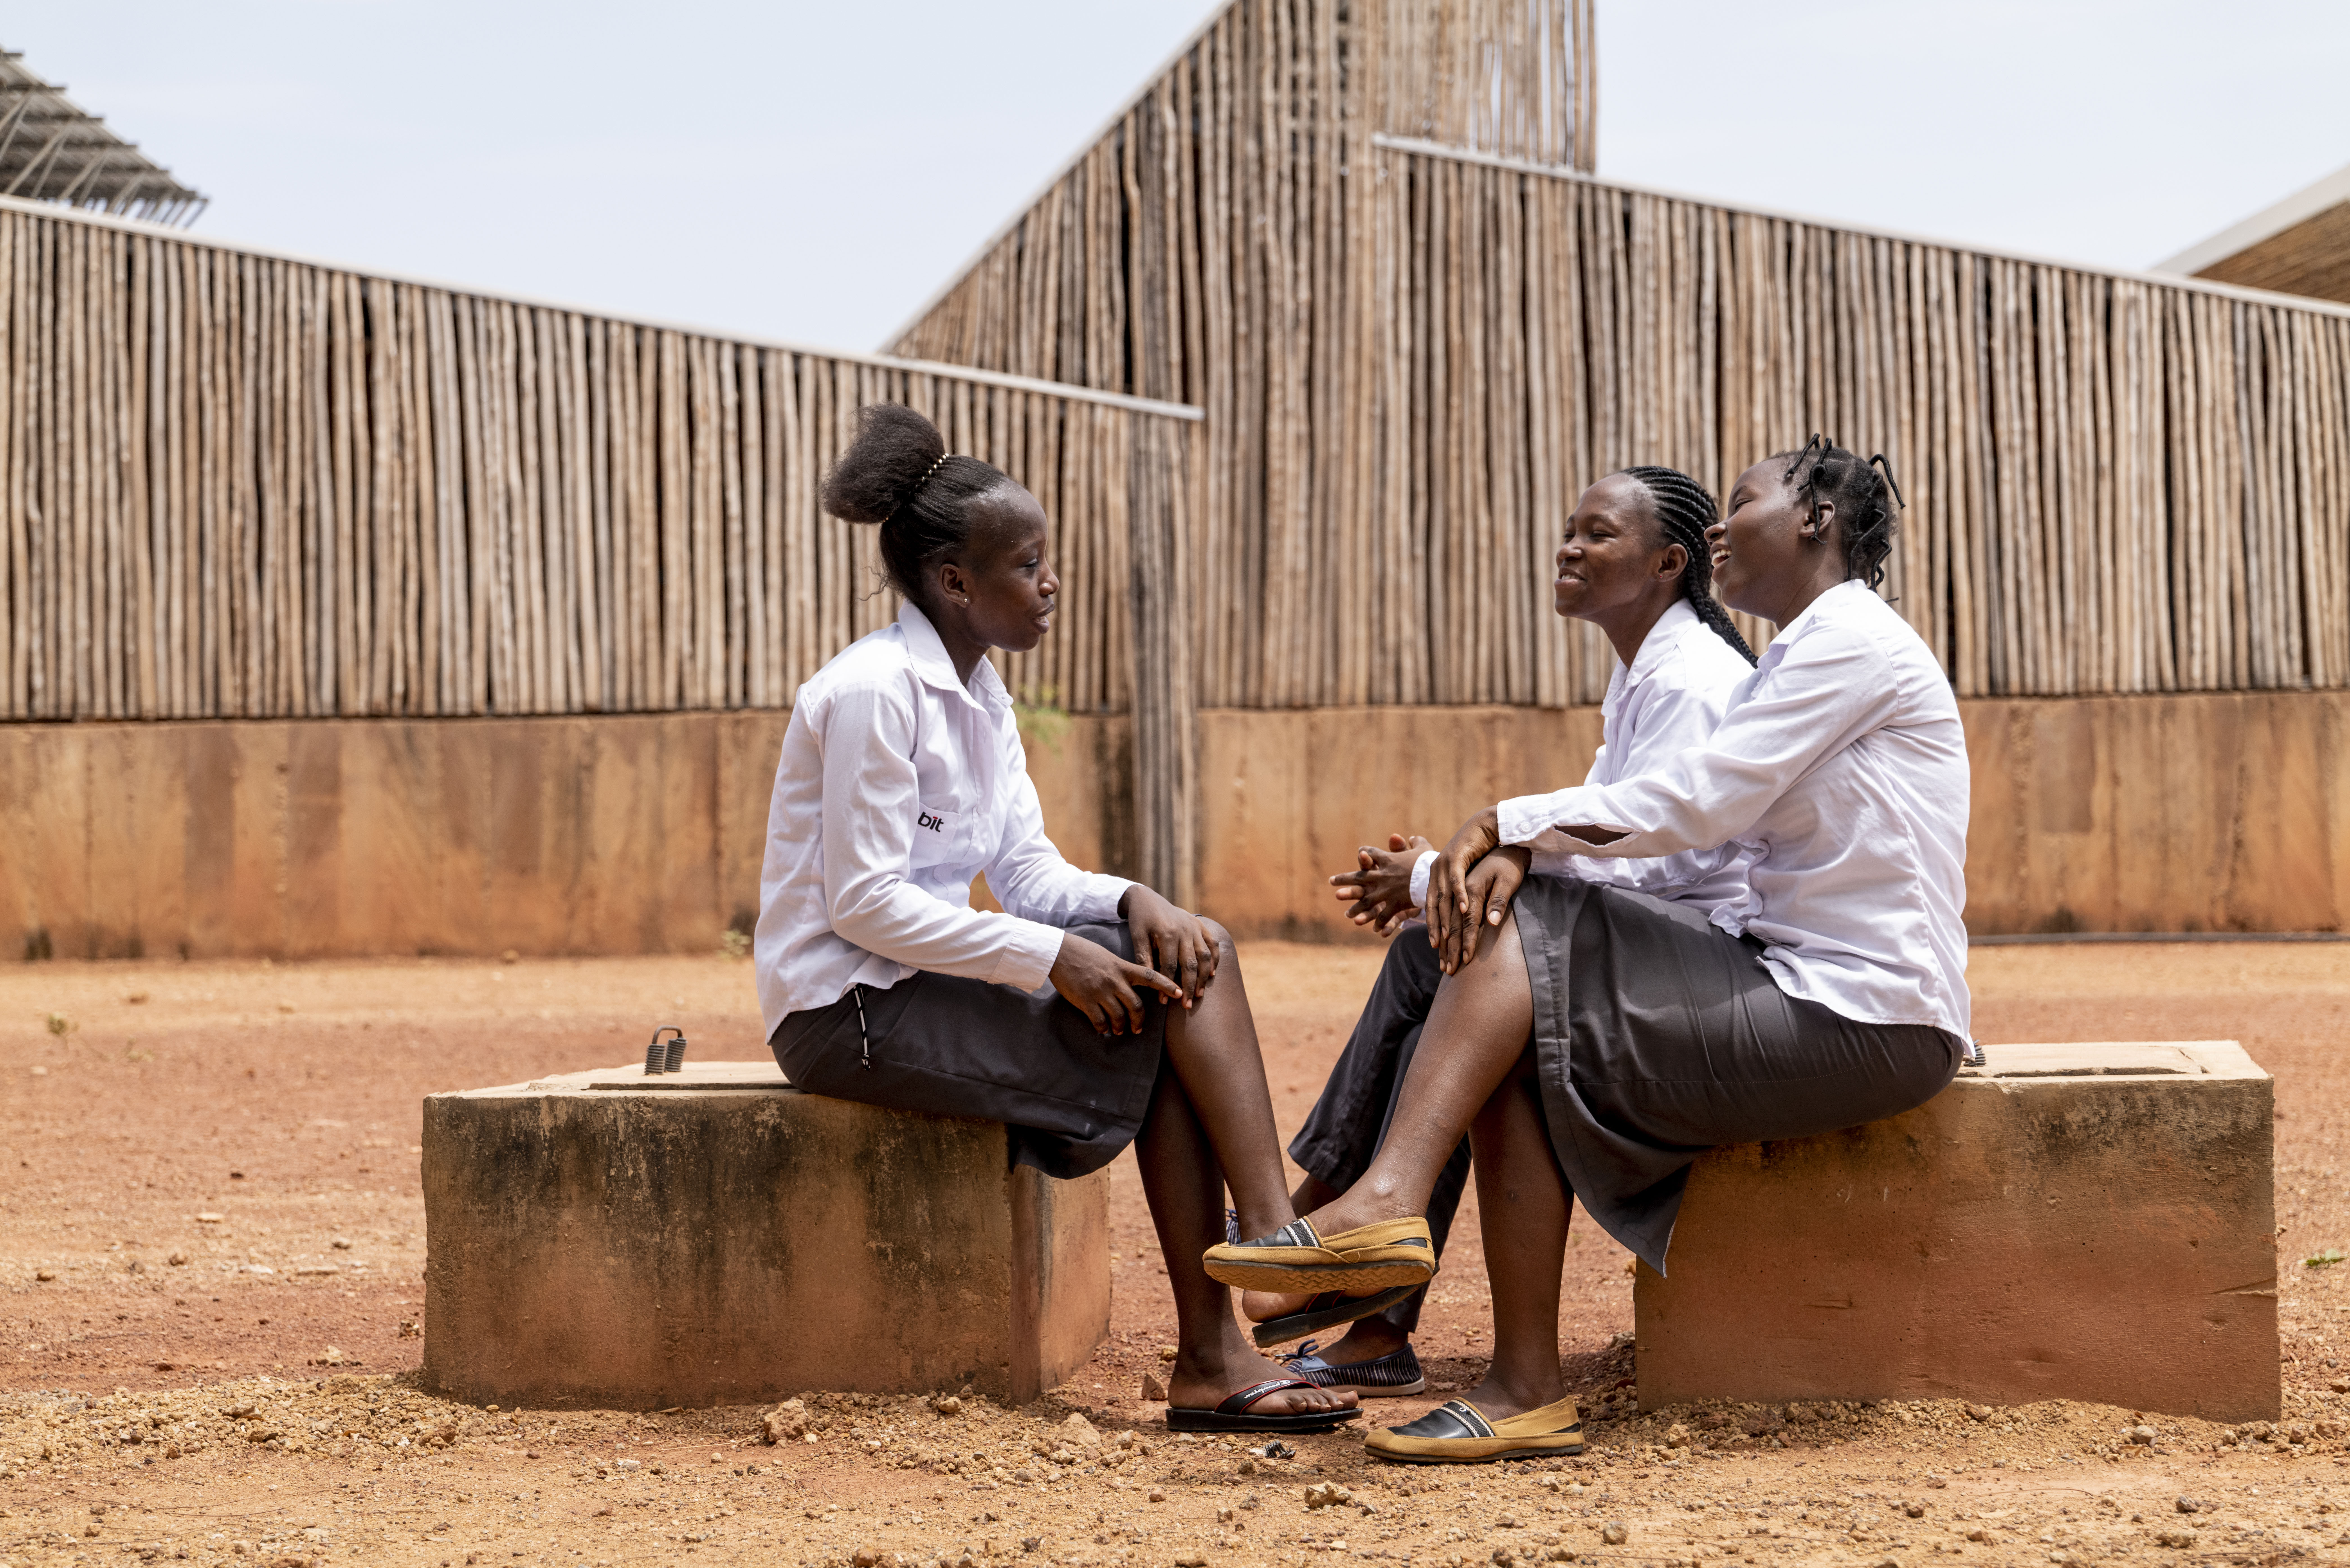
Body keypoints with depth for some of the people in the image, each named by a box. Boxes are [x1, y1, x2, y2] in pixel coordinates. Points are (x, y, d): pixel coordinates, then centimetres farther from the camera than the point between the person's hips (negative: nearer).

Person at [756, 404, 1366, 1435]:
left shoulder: (978, 693, 13)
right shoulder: (874, 692, -16)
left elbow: (1029, 873, 9)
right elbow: (862, 902, -22)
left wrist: (1132, 903, -13)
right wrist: (1052, 956, -25)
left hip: (921, 978, 9)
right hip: (849, 1009, -9)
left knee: (1189, 956, -10)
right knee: (1170, 1006, -17)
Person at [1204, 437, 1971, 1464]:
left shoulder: (1852, 639, -9)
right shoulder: (1796, 661, 22)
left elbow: (1697, 805, -17)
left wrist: (1508, 823, -10)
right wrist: (1517, 847, -7)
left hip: (1864, 1023, -9)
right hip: (1796, 979, 9)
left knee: (1522, 945, -13)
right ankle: (1525, 1390, -12)